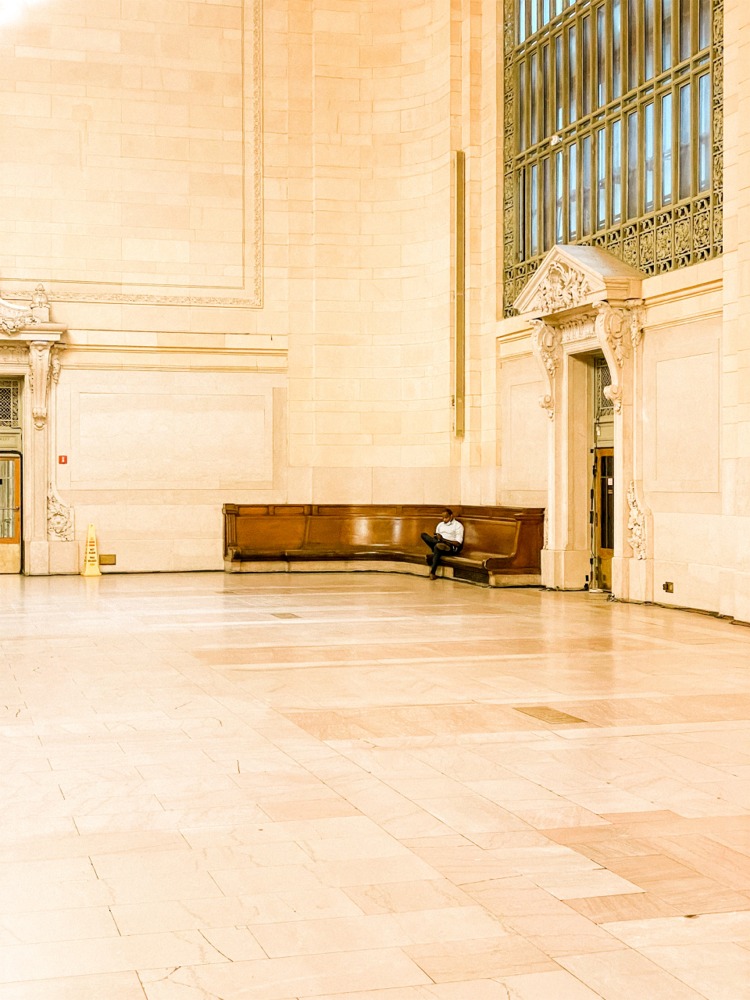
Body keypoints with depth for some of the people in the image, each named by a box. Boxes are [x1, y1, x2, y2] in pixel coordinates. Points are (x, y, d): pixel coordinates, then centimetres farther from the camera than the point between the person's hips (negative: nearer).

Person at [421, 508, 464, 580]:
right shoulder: (440, 524, 23)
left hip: (451, 548, -6)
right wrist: (436, 537, -7)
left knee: (437, 547, -40)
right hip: (438, 544, 6)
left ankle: (432, 572, -39)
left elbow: (458, 543, -8)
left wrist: (443, 539, -17)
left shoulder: (458, 525, 3)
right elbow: (435, 536, 19)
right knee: (423, 535, -16)